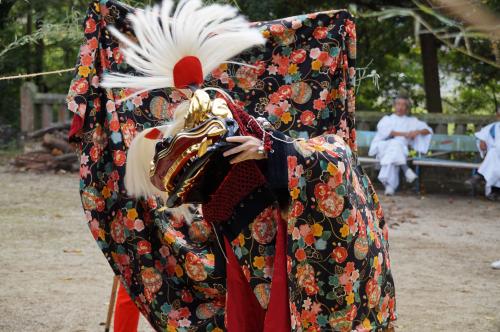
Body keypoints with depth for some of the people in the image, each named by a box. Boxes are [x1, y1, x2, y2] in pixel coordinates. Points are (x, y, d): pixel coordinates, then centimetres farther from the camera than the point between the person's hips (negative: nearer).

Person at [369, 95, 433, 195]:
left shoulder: (411, 121, 26)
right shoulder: (386, 119, 26)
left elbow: (428, 130, 17)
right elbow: (383, 130, 2)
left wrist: (417, 131, -5)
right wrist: (403, 134, -7)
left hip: (400, 147, 0)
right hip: (382, 145, 0)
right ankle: (405, 169, -49)